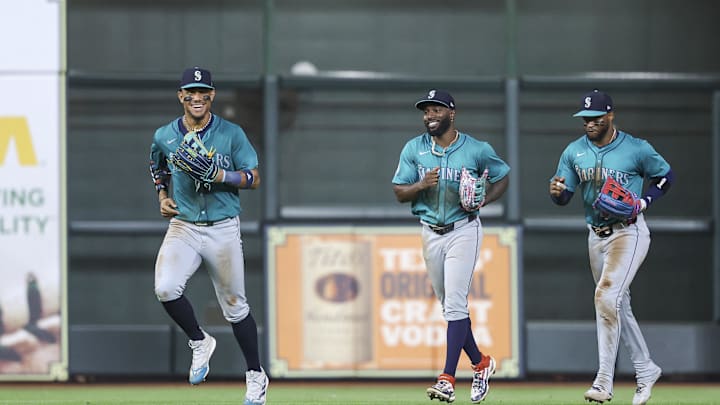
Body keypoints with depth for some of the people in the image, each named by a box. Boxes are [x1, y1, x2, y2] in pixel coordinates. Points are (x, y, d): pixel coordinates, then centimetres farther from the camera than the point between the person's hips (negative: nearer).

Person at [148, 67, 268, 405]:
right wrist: (162, 197, 5)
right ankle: (199, 343, 3)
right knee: (165, 288, -23)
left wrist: (220, 176, -19)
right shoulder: (164, 136, 3)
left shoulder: (231, 134, -4)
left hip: (223, 229, -2)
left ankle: (256, 377, 20)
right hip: (183, 226, 2)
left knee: (234, 305, 4)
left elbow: (253, 179, -3)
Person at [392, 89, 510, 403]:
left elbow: (502, 176, 10)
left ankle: (447, 378, -18)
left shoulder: (477, 150, -5)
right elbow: (399, 193, 3)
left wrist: (483, 200, -9)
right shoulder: (414, 149, 3)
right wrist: (421, 185, -18)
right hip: (431, 233, 4)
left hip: (464, 230, -4)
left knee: (455, 303, -14)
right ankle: (480, 363, 30)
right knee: (450, 306, 11)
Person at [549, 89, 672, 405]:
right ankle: (646, 370, 31)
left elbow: (665, 176, 4)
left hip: (629, 233, -6)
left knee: (606, 296, -22)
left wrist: (642, 203, -12)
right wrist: (556, 192, -19)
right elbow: (564, 197, 5)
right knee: (618, 307, 14)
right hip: (596, 236, 6)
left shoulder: (636, 149, -9)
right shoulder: (574, 152, 3)